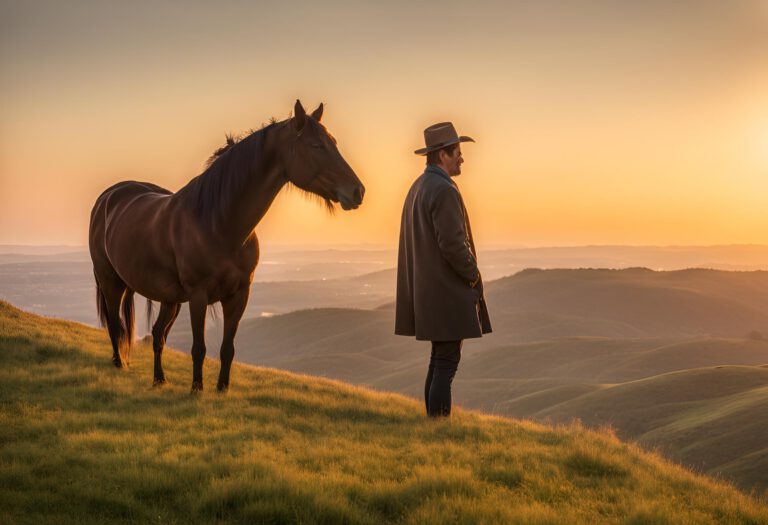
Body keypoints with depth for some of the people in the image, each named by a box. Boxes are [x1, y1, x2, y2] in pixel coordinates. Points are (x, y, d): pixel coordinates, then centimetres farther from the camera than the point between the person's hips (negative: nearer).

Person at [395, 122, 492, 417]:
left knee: (439, 361, 14)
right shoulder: (444, 190, -17)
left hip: (429, 289, 10)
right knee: (446, 365, -7)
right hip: (448, 291, -10)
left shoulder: (418, 188, 14)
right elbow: (453, 244, -22)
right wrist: (474, 276, -7)